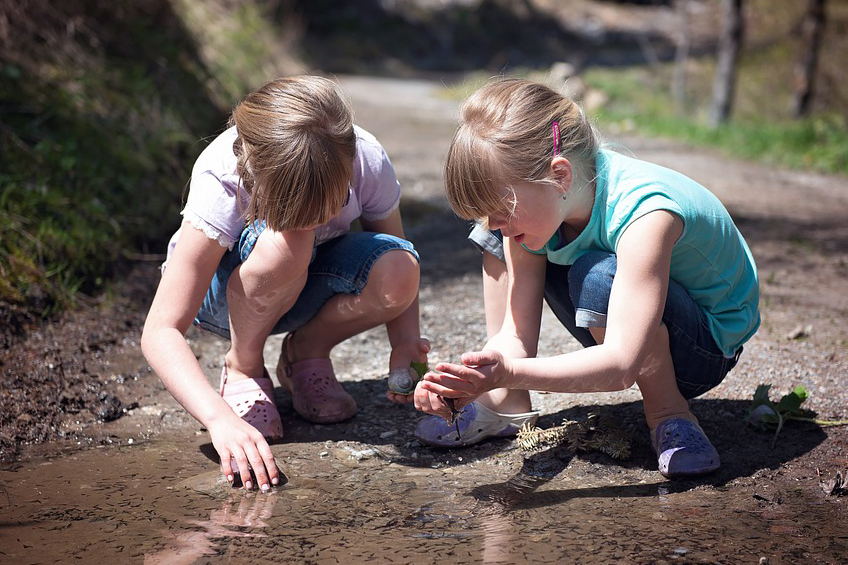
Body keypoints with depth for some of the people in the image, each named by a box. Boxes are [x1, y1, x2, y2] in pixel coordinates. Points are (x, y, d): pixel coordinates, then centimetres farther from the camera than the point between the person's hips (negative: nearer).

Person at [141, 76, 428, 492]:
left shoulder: (367, 161, -28)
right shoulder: (221, 179, -36)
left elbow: (396, 269, -10)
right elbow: (159, 332, -38)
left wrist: (405, 342, -30)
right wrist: (220, 418, -53)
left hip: (305, 283, 3)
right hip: (222, 292, -3)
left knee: (399, 271, -30)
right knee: (285, 245, -39)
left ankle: (307, 352, -1)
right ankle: (242, 368, -11)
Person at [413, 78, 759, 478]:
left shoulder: (645, 212, -36)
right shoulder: (534, 205, -15)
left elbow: (620, 365, -42)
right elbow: (516, 335, -14)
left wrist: (510, 372, -52)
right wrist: (475, 377, -34)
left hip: (707, 348, -7)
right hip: (619, 342, 7)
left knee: (598, 276, -36)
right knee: (497, 240, -5)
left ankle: (669, 412, -14)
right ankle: (505, 403, 0)